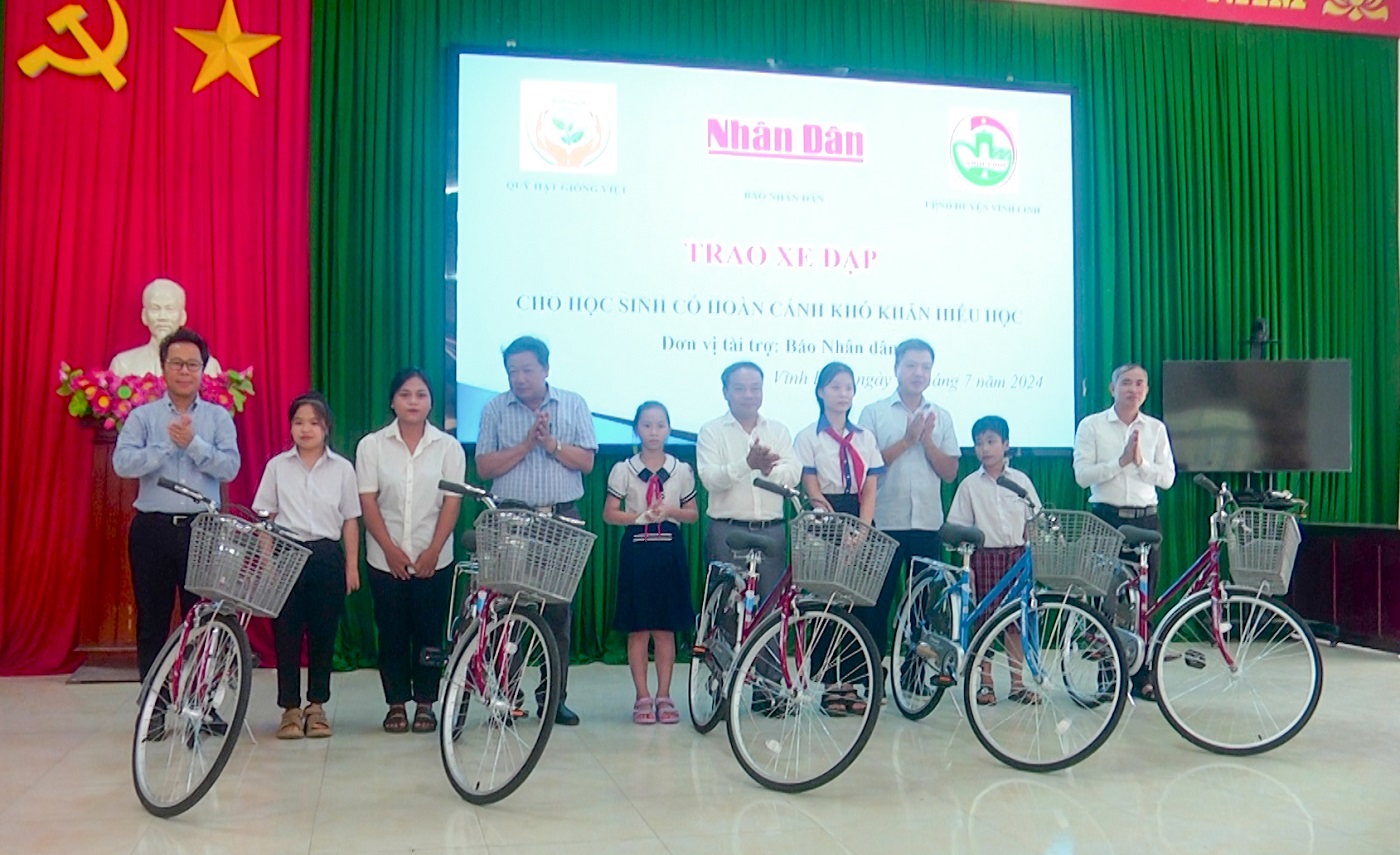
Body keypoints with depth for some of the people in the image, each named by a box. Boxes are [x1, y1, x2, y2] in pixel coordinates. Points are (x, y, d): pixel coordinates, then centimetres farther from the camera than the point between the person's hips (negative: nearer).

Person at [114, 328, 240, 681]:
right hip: (153, 529, 1)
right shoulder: (142, 416, 6)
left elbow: (229, 468, -7)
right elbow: (123, 463, -9)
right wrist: (169, 444, -15)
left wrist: (192, 443, -16)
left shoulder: (219, 417, 6)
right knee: (152, 621, 8)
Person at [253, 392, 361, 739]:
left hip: (328, 556, 0)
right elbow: (266, 518, 6)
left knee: (323, 634, 5)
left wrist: (352, 566, 3)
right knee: (286, 633, 1)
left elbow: (350, 521, 7)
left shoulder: (342, 469, 5)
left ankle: (317, 706, 18)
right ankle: (290, 709, 11)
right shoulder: (277, 466, 5)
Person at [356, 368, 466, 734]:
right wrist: (391, 550, -10)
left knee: (429, 632, 4)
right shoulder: (372, 446, 1)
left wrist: (433, 551, -10)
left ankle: (425, 703, 15)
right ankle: (396, 704, 15)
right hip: (386, 558, 0)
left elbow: (452, 502, -2)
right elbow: (368, 502, -2)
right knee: (392, 633, 6)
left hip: (433, 559, 0)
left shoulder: (448, 447, 1)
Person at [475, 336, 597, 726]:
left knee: (558, 609, 3)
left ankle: (554, 696, 12)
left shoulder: (574, 404, 8)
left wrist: (551, 443, -12)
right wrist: (527, 443, -11)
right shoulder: (495, 409, 7)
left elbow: (586, 461, 2)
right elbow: (484, 467, -1)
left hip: (562, 520, 0)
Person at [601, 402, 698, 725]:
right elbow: (609, 514, 2)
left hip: (670, 549, 1)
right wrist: (640, 516, -13)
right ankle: (642, 697, 10)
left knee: (666, 629, 4)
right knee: (638, 629, 1)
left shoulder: (682, 470, 7)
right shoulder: (624, 470, 2)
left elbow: (693, 513, 11)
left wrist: (670, 511, -8)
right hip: (636, 549, -1)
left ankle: (663, 696, 13)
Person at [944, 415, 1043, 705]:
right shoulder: (970, 484, 2)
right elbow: (960, 529, 1)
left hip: (1017, 554, 1)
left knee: (1017, 620, 4)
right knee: (984, 619, 1)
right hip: (984, 556, -1)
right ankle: (985, 682, 11)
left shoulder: (1021, 480, 5)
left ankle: (1017, 683, 13)